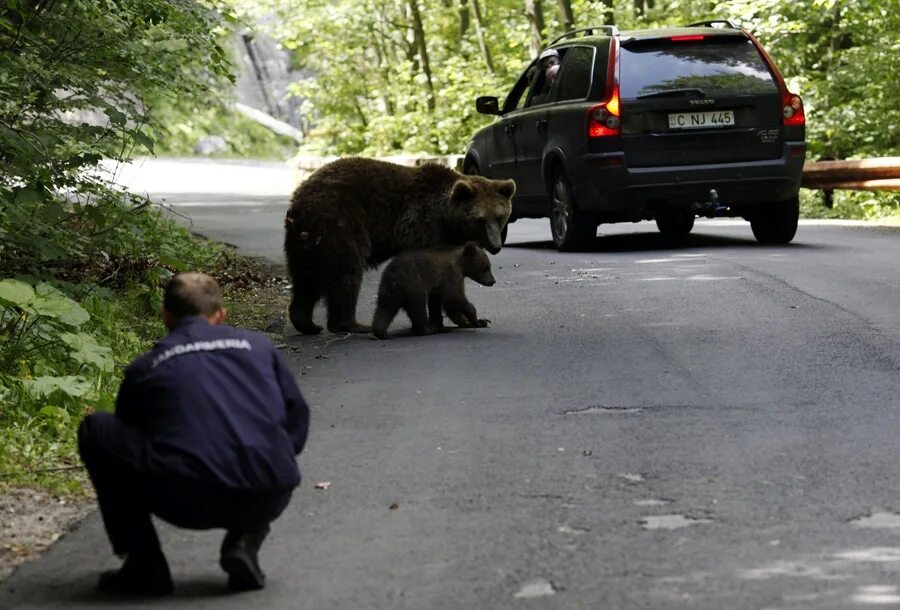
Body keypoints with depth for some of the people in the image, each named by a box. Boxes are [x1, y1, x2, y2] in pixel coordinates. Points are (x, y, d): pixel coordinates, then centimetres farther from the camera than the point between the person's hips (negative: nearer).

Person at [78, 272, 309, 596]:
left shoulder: (144, 369, 19)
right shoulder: (257, 345, 22)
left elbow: (124, 445, 31)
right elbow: (298, 423, 25)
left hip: (187, 500, -3)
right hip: (268, 501, 3)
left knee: (95, 430, 18)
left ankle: (144, 564, 13)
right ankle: (244, 542, 11)